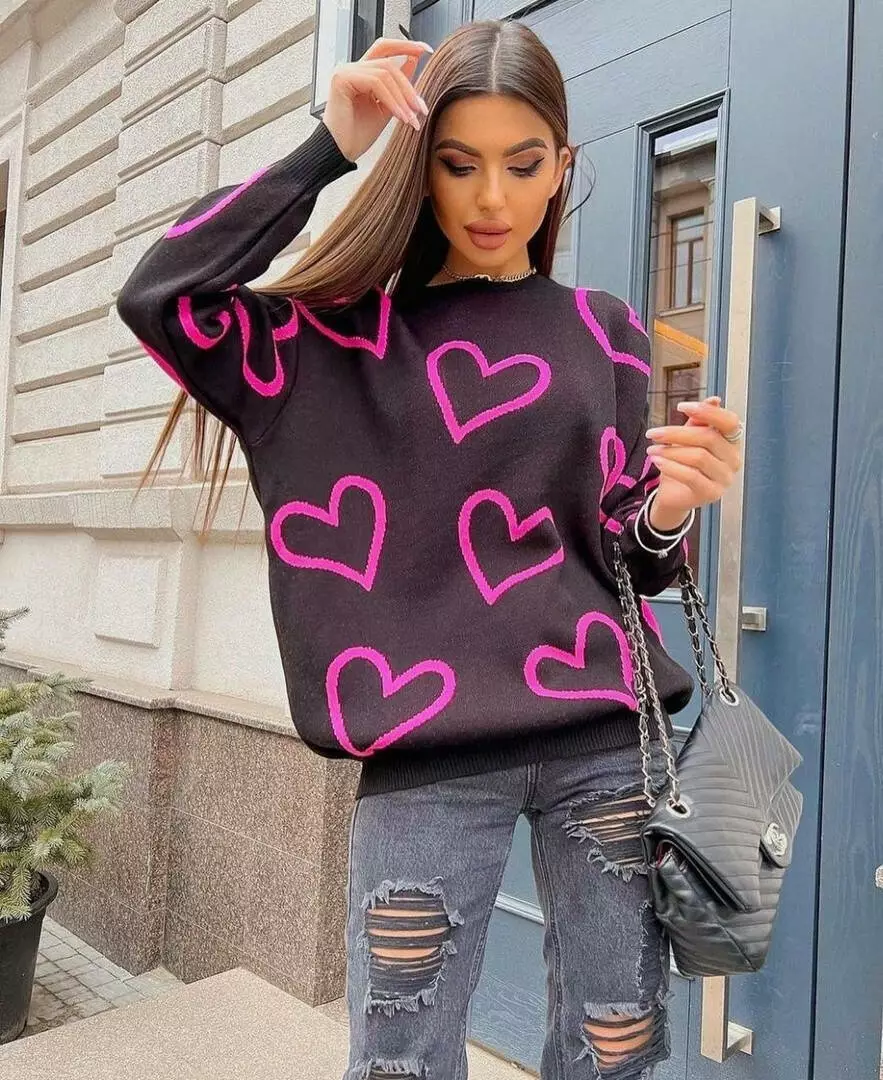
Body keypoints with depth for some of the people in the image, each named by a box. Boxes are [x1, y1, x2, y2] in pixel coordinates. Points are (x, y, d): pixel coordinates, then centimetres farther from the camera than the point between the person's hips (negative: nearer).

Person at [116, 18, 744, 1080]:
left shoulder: (605, 333, 10)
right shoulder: (348, 331, 5)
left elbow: (624, 564, 12)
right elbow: (157, 295, -9)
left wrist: (670, 510, -10)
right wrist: (330, 145, -7)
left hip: (604, 740, 3)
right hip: (425, 758, -2)